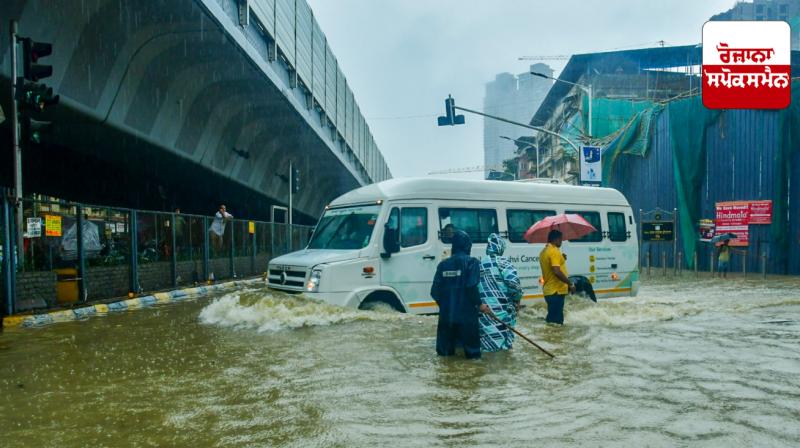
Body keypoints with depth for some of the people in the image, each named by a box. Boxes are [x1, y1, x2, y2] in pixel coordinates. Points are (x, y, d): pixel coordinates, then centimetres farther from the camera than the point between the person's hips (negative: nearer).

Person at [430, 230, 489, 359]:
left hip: (446, 314, 4)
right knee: (472, 347, 7)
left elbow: (435, 291, 4)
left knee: (445, 351, 15)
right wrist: (479, 304, -5)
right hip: (466, 314, -4)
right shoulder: (471, 262, -7)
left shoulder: (443, 264, 6)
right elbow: (471, 287, -18)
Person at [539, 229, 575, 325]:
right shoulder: (554, 251, -15)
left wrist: (561, 259, 16)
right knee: (556, 320, -7)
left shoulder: (544, 251, 15)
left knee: (552, 317, 15)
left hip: (549, 290, 10)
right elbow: (557, 272, -24)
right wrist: (570, 284, -17)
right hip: (556, 291, -10)